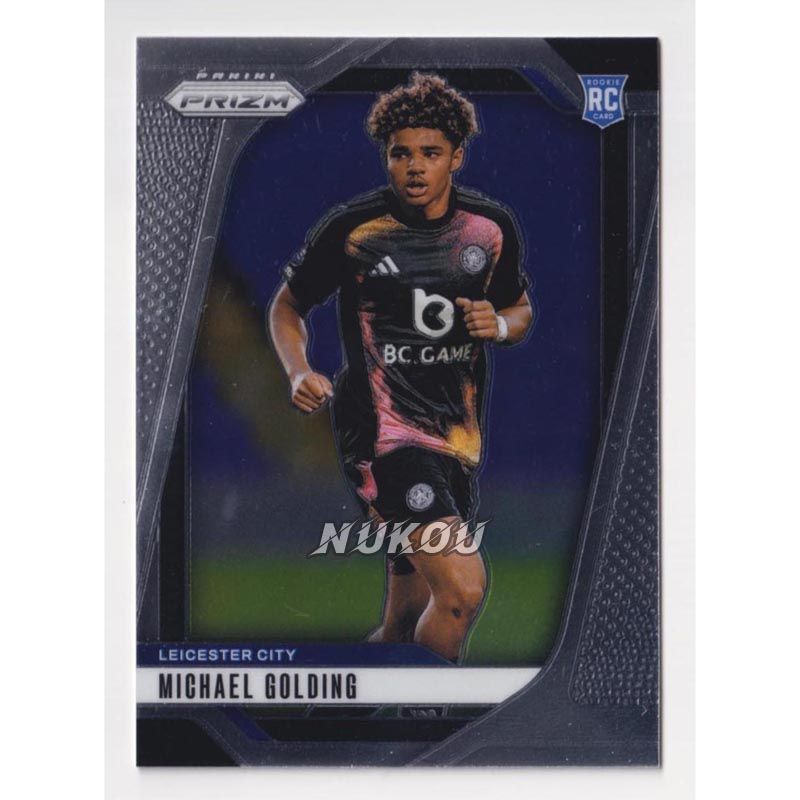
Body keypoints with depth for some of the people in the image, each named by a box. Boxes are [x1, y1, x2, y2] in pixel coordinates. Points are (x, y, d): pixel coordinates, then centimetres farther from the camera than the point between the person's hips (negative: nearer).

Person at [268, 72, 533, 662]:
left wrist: (498, 325, -4)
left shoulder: (493, 226, 4)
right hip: (381, 433, -5)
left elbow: (521, 310, 19)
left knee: (407, 622, 13)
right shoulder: (350, 229, -7)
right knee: (464, 589, -21)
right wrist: (300, 373, -12)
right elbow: (287, 307, 6)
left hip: (460, 438, 5)